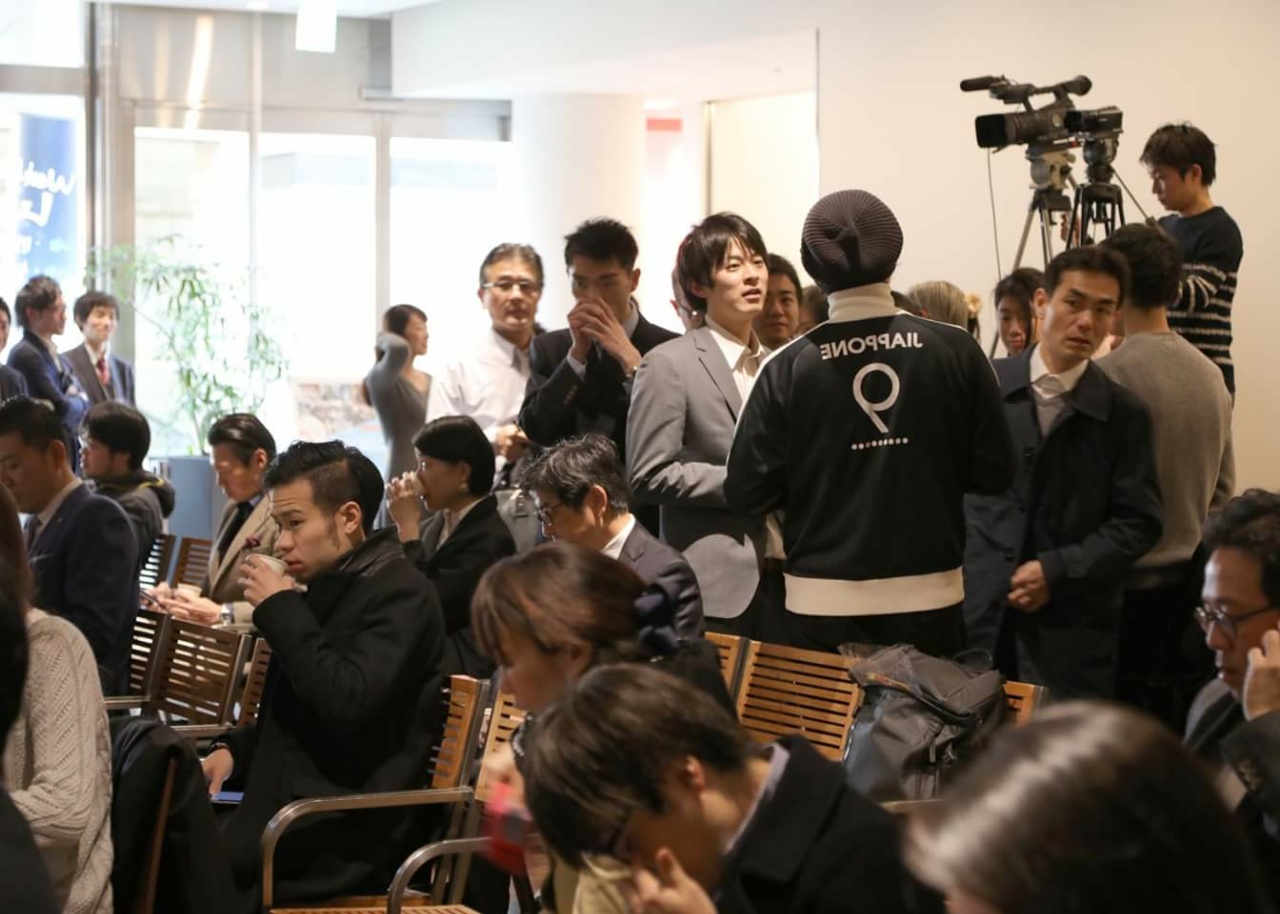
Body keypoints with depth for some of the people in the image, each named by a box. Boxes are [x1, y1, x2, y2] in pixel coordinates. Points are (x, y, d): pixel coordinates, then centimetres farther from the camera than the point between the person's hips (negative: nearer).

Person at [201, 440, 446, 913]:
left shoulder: (400, 594, -10)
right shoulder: (329, 589, 17)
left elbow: (347, 703, -24)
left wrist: (281, 609, -13)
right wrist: (233, 749, 7)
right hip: (292, 803, 9)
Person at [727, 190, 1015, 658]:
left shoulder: (788, 367, -9)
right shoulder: (956, 351, -6)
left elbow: (747, 493, -6)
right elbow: (994, 471, 0)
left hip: (824, 605, -1)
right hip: (929, 599, 1)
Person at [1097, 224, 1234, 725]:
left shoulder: (1112, 373, -17)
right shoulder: (1210, 374, 5)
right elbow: (1224, 487, 12)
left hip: (1128, 577, -7)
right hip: (1192, 579, 7)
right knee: (1176, 710, 15)